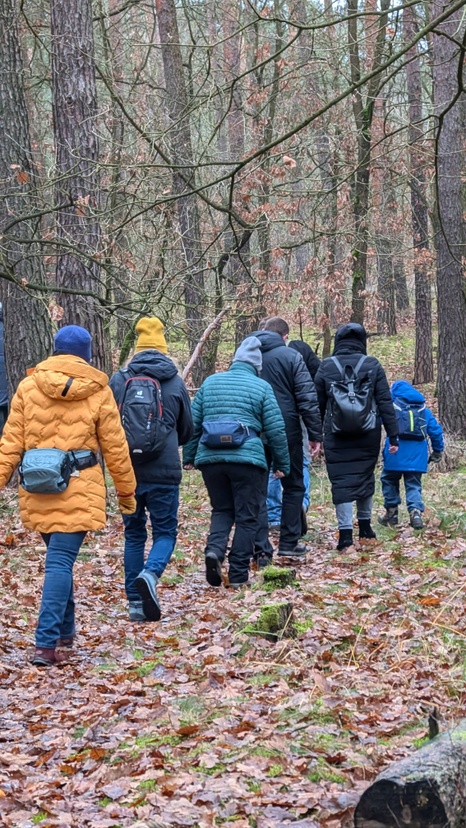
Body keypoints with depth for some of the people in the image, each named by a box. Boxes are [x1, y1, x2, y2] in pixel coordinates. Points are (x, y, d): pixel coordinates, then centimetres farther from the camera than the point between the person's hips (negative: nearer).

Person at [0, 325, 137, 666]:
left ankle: (64, 630, 31)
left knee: (58, 558, 21)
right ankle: (47, 642, -15)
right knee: (61, 562, -5)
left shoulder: (28, 387, 3)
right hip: (78, 491, -3)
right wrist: (127, 491, 13)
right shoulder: (98, 392, -1)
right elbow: (115, 447, 3)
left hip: (38, 489, 3)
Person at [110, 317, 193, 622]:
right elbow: (187, 430, 11)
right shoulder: (176, 382, 1)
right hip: (164, 471, -1)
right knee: (165, 532, 9)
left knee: (134, 534, 13)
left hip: (128, 471, 1)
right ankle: (151, 574, -20)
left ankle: (136, 602, 11)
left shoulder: (119, 380, -1)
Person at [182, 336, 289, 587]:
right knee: (246, 517, 5)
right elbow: (276, 430, 1)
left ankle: (214, 549, -9)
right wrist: (282, 464, 10)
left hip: (210, 460, 3)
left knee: (222, 510, 18)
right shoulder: (261, 387, 3)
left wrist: (189, 457, 19)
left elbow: (193, 423, 12)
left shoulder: (209, 383, 12)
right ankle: (238, 574, 4)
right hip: (248, 460, -3)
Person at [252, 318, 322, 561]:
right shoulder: (291, 356, -5)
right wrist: (315, 434, -5)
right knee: (293, 486, 13)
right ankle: (289, 543, 14)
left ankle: (261, 548, -1)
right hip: (287, 431, -2)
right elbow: (307, 398, -9)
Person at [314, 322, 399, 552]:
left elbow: (318, 404, 7)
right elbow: (385, 403, -1)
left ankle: (346, 533, -9)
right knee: (365, 476, 18)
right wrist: (393, 435, 1)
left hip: (336, 436, -1)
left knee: (341, 481, -1)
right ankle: (365, 525, 29)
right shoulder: (372, 365, -1)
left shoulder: (326, 367, 0)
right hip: (367, 435, 1)